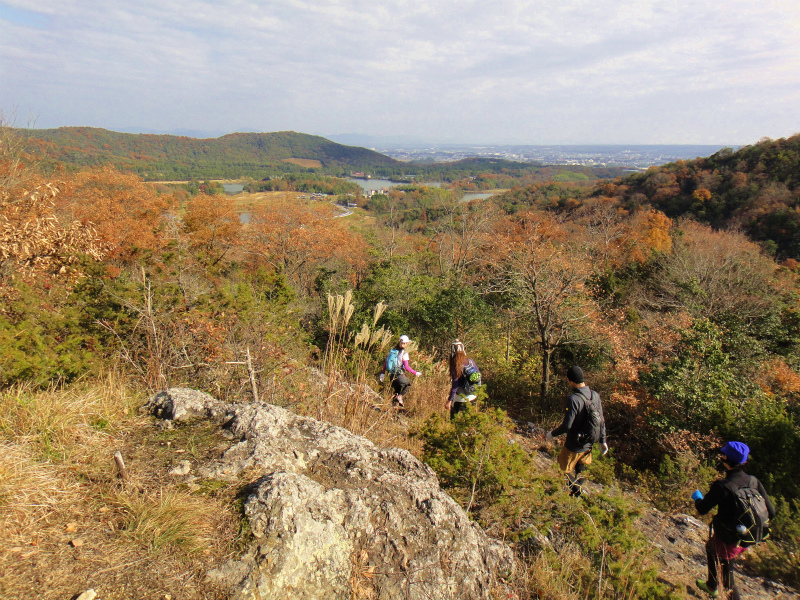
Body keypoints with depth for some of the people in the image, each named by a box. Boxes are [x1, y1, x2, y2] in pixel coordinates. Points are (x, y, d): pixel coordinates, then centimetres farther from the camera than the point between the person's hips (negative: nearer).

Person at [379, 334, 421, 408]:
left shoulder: (392, 350, 5)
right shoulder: (404, 353, -13)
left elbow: (385, 362, 9)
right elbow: (406, 367, -17)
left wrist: (383, 373, 17)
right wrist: (415, 373, -8)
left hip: (392, 375, 6)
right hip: (399, 375, -6)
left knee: (396, 390, 22)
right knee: (409, 383, 20)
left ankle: (394, 404, 20)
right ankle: (400, 396, 2)